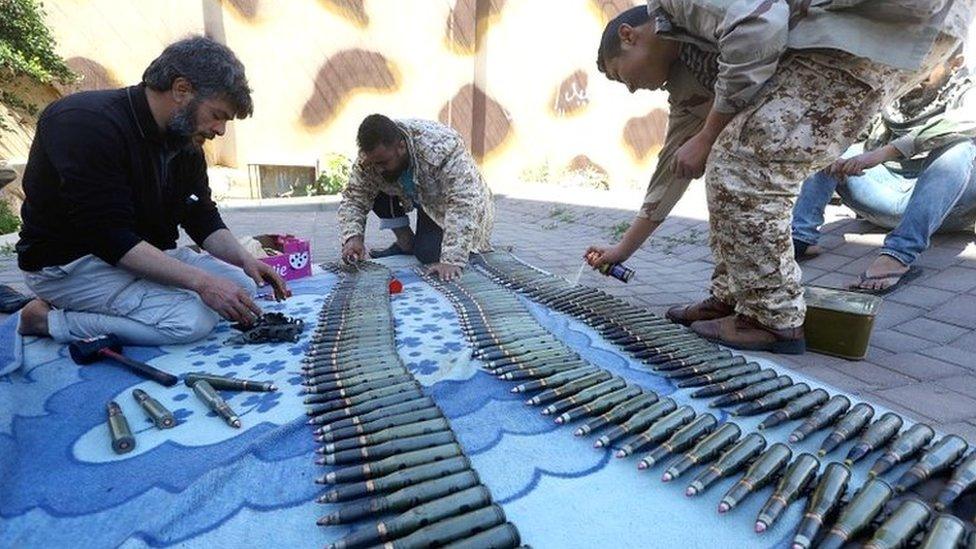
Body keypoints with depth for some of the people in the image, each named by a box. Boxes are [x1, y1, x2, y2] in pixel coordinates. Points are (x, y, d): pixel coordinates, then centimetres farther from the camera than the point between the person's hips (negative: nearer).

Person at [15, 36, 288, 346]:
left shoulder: (185, 139, 2)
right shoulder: (86, 123, -22)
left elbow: (203, 219, 5)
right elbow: (110, 238, -28)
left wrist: (244, 259, -13)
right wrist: (201, 281, -33)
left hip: (143, 254, 8)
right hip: (70, 263, -8)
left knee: (242, 286, -4)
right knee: (191, 320, -26)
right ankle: (48, 319, -4)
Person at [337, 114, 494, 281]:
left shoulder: (442, 148, -38)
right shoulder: (372, 154, -22)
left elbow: (463, 205, -43)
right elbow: (353, 198, -16)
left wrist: (452, 261, -49)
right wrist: (352, 237, -35)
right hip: (419, 197, 5)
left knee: (429, 254, -24)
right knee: (375, 192, -18)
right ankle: (406, 244, 2)